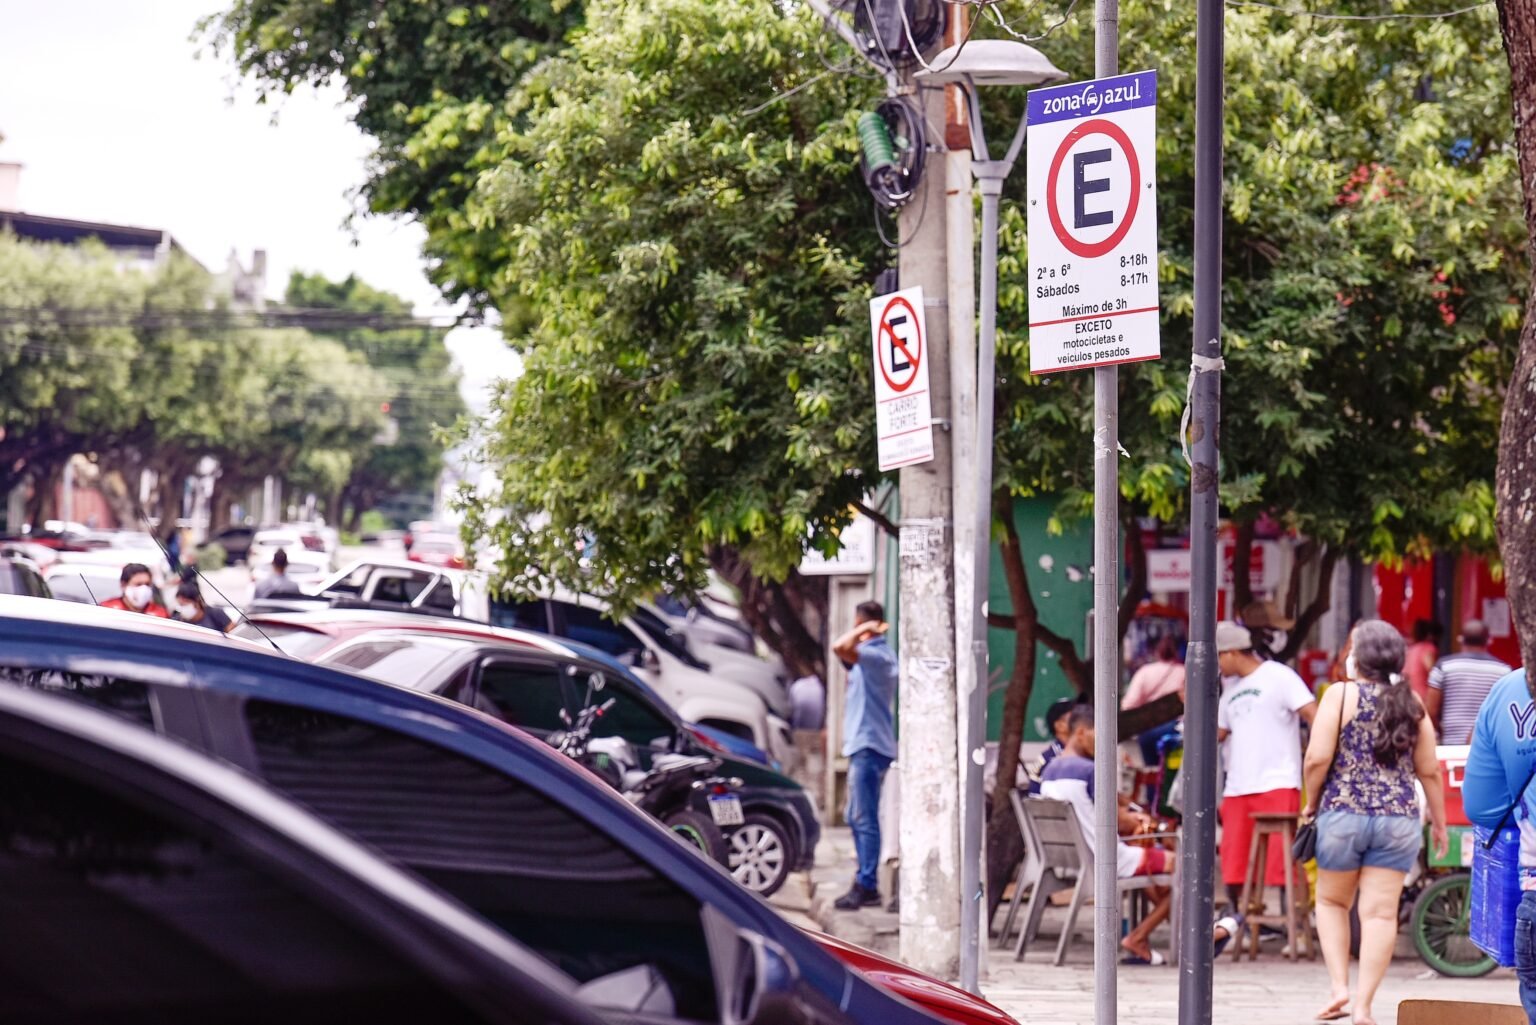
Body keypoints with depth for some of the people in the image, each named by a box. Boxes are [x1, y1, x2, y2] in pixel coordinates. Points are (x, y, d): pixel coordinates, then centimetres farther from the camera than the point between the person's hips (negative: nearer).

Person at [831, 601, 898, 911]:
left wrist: (863, 630, -18)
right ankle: (865, 882, 19)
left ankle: (867, 886, -11)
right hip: (863, 745, 11)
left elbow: (840, 648, -30)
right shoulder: (870, 656, 17)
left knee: (864, 818, -10)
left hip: (869, 746, -11)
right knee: (858, 817, 15)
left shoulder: (877, 655, -14)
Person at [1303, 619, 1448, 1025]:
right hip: (1399, 817, 2)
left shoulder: (1341, 694, -5)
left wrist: (1312, 802, 4)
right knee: (1381, 912, 2)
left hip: (1343, 813, -2)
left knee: (1332, 902, 17)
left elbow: (1318, 759, -12)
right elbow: (1429, 771, 6)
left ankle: (1339, 988, 5)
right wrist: (1439, 822, 16)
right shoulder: (1411, 702, 5)